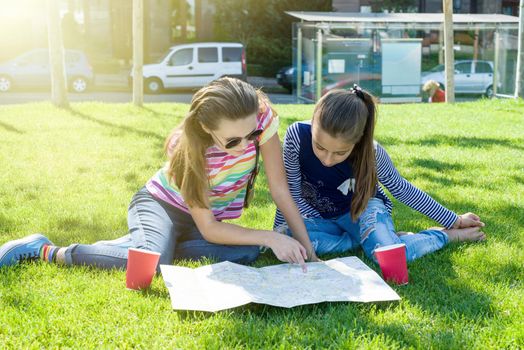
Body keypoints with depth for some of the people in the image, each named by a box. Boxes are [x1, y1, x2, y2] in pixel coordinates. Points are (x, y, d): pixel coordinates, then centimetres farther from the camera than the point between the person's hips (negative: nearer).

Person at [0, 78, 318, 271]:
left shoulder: (263, 117, -26)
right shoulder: (188, 148, -32)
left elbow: (281, 191, -16)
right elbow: (208, 230, -26)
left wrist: (308, 251, -18)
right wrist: (270, 237, -33)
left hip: (211, 217, 5)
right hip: (161, 204, -5)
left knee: (248, 253, -25)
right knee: (153, 261, -36)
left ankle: (148, 243, -6)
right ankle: (45, 250, -16)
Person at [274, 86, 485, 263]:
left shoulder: (371, 152, -27)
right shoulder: (297, 135, -29)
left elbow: (401, 189, -9)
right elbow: (292, 192, -13)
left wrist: (454, 220, -1)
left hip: (363, 210, -2)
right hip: (320, 217, 3)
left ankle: (448, 235, -1)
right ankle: (369, 237, -11)